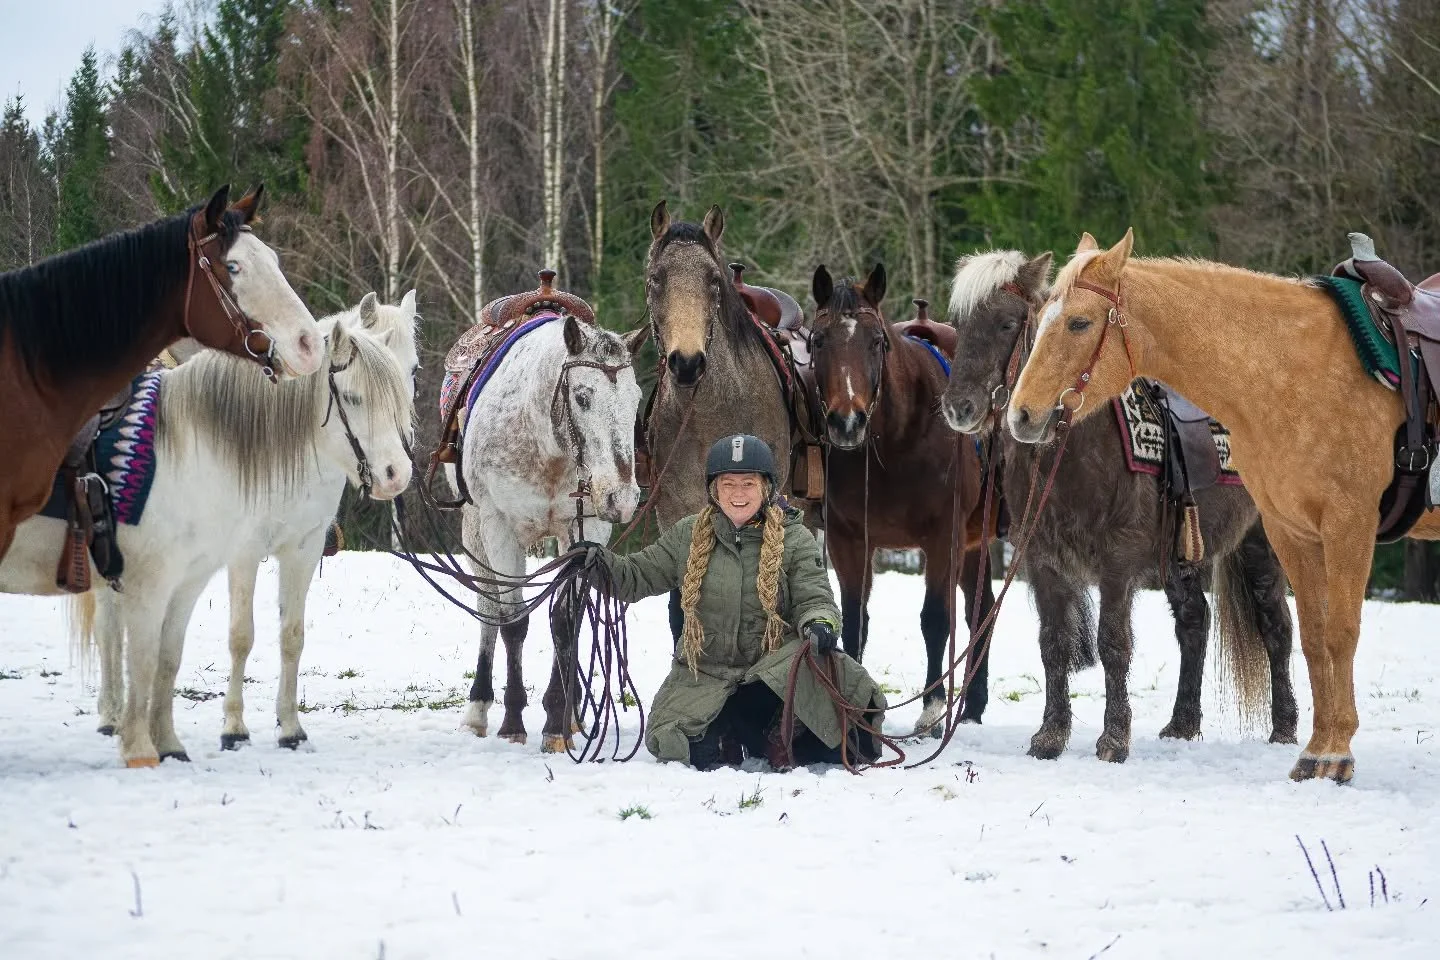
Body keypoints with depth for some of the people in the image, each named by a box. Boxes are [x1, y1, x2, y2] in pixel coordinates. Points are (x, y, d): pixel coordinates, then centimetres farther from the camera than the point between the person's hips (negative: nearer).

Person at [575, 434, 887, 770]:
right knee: (697, 751, -24)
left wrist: (819, 624, -27)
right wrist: (603, 563, -9)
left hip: (772, 664, -1)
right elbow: (638, 577, 11)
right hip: (705, 672, 1)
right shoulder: (687, 536, 6)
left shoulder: (795, 540, 1)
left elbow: (814, 599, -4)